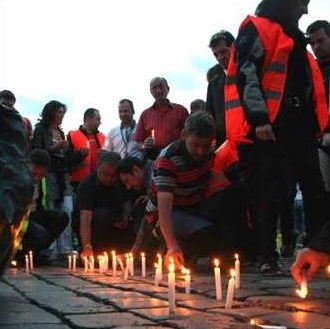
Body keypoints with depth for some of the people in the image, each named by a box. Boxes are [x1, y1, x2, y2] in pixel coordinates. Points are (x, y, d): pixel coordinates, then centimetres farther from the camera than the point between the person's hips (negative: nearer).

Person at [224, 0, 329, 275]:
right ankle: (268, 258, -4)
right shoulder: (256, 28, 1)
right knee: (271, 190, -8)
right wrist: (258, 118, -21)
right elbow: (246, 74, -12)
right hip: (269, 125, -8)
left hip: (300, 125, 9)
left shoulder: (293, 36, 28)